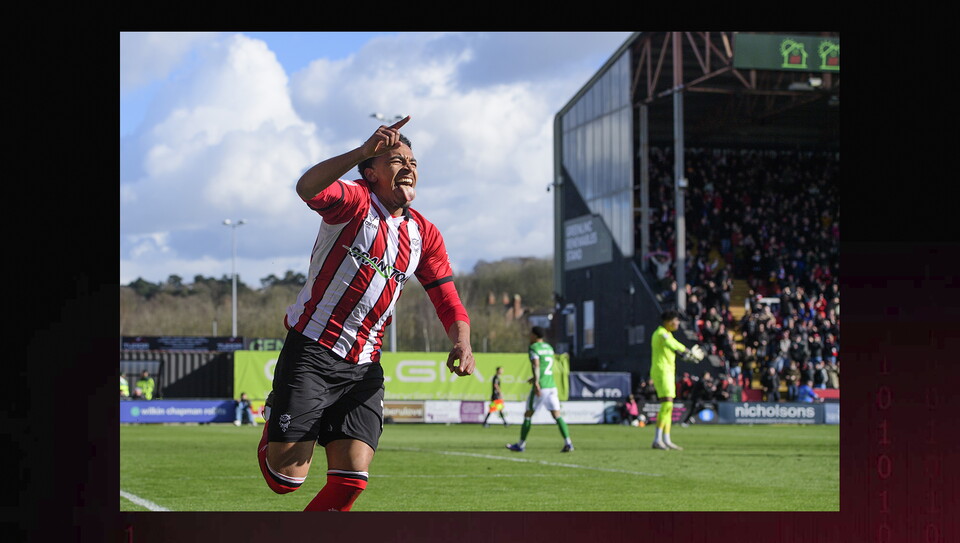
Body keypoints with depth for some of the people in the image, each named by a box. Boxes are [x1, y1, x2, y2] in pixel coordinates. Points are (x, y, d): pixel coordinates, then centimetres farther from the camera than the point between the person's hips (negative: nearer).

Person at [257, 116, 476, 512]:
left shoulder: (424, 235, 10)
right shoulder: (356, 202, -8)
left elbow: (448, 303, 12)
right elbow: (307, 188, -31)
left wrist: (461, 342, -9)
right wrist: (363, 151, -43)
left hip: (363, 368, 5)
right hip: (310, 352, -5)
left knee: (350, 482, -9)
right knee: (285, 477, -7)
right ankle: (273, 425, 28)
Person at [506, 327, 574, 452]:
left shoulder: (533, 348, -6)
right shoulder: (549, 348, 18)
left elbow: (536, 365, -20)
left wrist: (536, 382, -28)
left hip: (540, 388, -6)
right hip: (552, 385, 7)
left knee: (528, 415, 5)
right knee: (557, 415, 1)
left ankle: (521, 445, 12)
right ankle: (568, 443, -13)